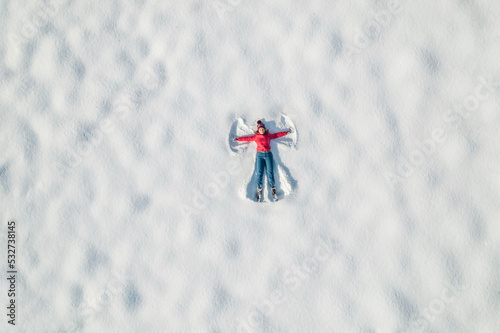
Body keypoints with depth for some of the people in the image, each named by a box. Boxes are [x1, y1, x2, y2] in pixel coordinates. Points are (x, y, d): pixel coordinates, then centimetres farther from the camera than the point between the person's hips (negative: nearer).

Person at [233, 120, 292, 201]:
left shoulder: (269, 136, 14)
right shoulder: (255, 137, 13)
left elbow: (277, 134, 18)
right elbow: (247, 138, 16)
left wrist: (286, 132, 20)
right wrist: (238, 139, 15)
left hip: (268, 154, 0)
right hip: (260, 155, 0)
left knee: (270, 172, -7)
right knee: (259, 173, -8)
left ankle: (273, 190, -5)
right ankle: (259, 191, -5)